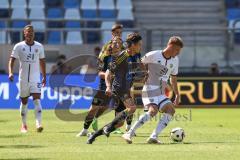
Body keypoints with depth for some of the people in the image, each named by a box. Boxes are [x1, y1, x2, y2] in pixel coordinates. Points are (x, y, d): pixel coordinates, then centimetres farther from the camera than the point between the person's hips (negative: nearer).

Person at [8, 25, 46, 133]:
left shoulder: (39, 47, 4)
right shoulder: (19, 46, -2)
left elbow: (42, 61, 14)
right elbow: (12, 59, -5)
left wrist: (44, 76, 16)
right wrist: (10, 72, -22)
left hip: (36, 79, 0)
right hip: (23, 78, 0)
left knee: (37, 101, -14)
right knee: (24, 102, 9)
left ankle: (38, 124, -22)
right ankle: (24, 125, 23)